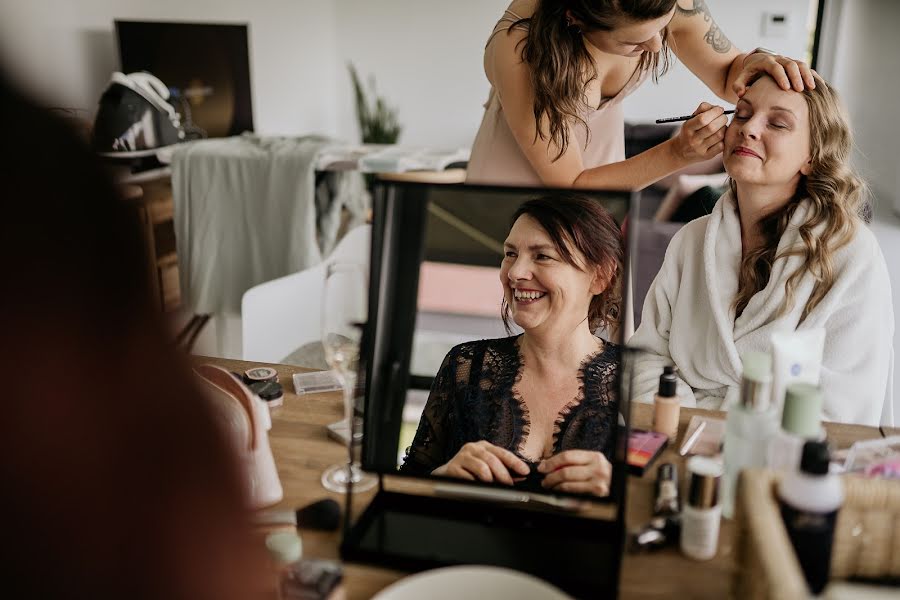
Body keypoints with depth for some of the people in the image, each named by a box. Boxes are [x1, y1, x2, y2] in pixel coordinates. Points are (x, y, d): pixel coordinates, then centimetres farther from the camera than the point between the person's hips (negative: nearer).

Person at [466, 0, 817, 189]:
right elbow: (568, 186, -27)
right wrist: (678, 153, -36)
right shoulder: (521, 47, -35)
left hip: (602, 169, 4)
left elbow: (727, 79, -4)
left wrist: (754, 63, -28)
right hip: (520, 177, -3)